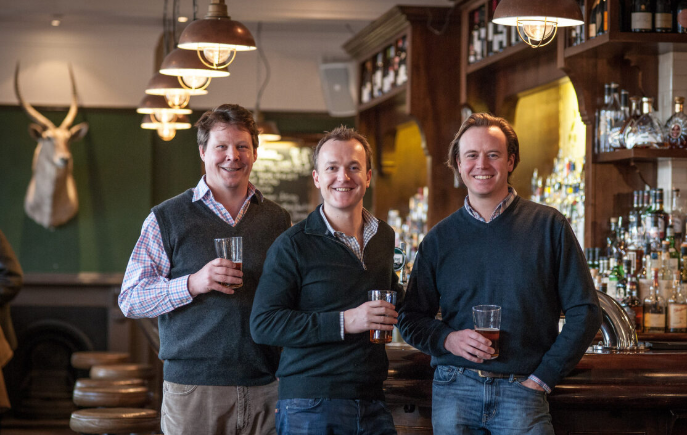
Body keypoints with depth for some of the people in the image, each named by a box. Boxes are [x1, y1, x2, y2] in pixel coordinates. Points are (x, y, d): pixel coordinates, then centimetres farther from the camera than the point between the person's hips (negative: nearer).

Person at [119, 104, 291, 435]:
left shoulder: (278, 220, 13)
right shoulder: (167, 218, 4)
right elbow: (130, 300, 0)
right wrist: (193, 284, -15)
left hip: (266, 390, 3)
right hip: (193, 391, -2)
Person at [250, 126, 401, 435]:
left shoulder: (384, 237, 13)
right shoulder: (292, 245, -5)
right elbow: (263, 325, -14)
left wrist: (395, 306, 14)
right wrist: (344, 322, -19)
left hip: (373, 405, 5)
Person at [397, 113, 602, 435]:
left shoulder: (548, 226, 2)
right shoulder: (440, 239, 8)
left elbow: (584, 311, 1)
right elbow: (410, 318, 12)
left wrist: (543, 377, -5)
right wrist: (447, 339, -8)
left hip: (522, 394, -2)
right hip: (454, 392, 2)